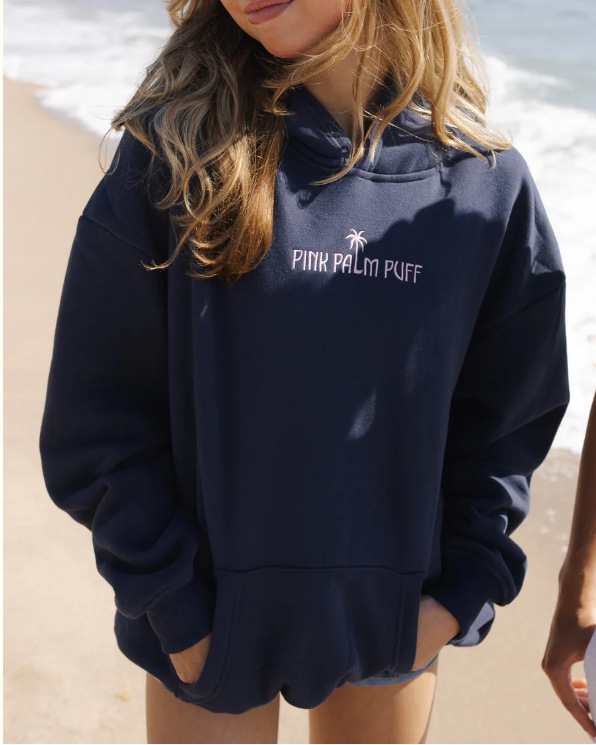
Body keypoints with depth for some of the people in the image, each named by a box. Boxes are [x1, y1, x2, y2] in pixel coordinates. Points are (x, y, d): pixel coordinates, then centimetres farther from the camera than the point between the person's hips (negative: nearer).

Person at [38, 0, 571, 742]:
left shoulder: (488, 180, -5)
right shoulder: (176, 152, -11)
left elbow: (509, 418, 3)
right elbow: (99, 412, -9)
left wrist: (464, 596, -2)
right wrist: (174, 610, -9)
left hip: (396, 617, 2)